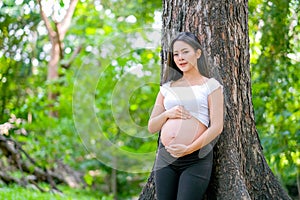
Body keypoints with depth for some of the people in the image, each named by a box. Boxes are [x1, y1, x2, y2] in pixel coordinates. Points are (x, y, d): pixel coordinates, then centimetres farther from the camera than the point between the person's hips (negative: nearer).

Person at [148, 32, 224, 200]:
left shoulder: (210, 85, 4)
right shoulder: (167, 87, 15)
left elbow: (217, 126, -6)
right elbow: (152, 127, 15)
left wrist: (189, 149, -16)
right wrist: (167, 114, -6)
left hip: (196, 159, -4)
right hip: (165, 157, 4)